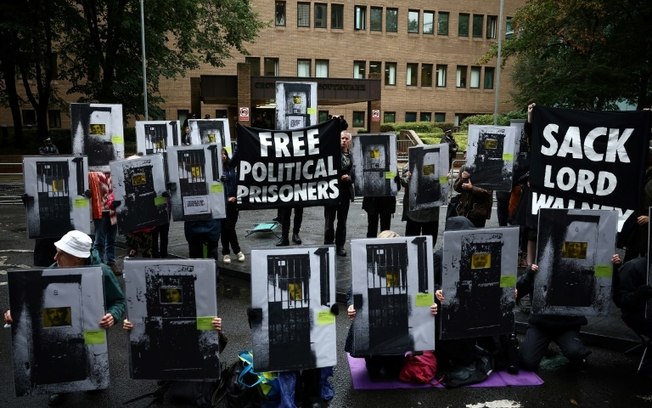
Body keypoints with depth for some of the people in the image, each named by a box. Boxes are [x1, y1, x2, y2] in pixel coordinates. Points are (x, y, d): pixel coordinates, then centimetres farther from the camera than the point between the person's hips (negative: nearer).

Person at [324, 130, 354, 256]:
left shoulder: (352, 156, 8)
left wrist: (350, 177, -9)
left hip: (345, 192, 3)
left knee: (342, 220, 10)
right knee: (329, 220, 3)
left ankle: (340, 246, 19)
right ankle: (328, 244, 13)